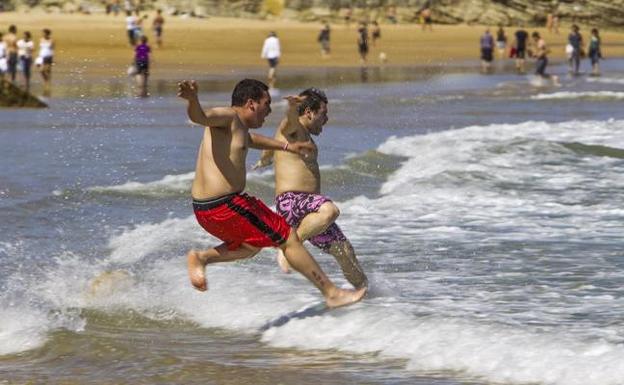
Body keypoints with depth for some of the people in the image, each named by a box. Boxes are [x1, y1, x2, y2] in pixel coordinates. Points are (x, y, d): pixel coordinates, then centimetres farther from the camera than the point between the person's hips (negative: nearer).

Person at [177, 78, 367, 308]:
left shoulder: (239, 127, 19)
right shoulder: (227, 117, -10)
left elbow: (250, 139, 43)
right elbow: (199, 117, -31)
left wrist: (286, 146, 54)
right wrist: (192, 99, -54)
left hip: (205, 209, 10)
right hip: (224, 206, -10)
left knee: (251, 246, 32)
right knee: (288, 239, 2)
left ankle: (201, 258, 12)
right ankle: (332, 293, 9)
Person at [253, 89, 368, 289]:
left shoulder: (302, 135, 27)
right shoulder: (293, 128, -4)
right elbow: (291, 118, -32)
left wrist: (264, 160, 69)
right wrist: (293, 106, -55)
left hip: (308, 207, 10)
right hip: (290, 202, -10)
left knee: (344, 251, 6)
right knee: (329, 210, -39)